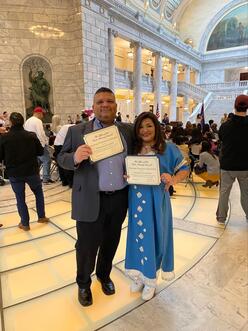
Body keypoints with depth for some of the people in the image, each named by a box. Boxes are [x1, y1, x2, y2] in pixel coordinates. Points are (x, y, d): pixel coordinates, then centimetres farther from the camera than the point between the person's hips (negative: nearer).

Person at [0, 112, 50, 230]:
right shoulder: (31, 136, -9)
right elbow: (40, 152, -1)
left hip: (14, 173, 0)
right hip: (31, 171, 1)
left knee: (20, 199, 12)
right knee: (38, 192, 22)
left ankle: (25, 223, 22)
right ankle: (41, 216, 27)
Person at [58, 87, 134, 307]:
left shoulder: (128, 130, 4)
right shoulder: (77, 131, -4)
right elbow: (62, 158, -3)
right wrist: (75, 157, -25)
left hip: (119, 198, 3)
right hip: (90, 200, -3)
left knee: (111, 242, 20)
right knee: (87, 245, 11)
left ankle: (104, 275, 48)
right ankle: (83, 284, 39)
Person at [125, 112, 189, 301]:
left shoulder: (169, 149, -3)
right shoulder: (132, 149, 4)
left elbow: (184, 169, 1)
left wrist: (173, 180, -18)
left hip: (157, 199, -2)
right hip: (137, 199, 2)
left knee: (156, 234, 9)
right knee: (138, 234, 12)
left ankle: (150, 279, 29)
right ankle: (140, 275, 33)